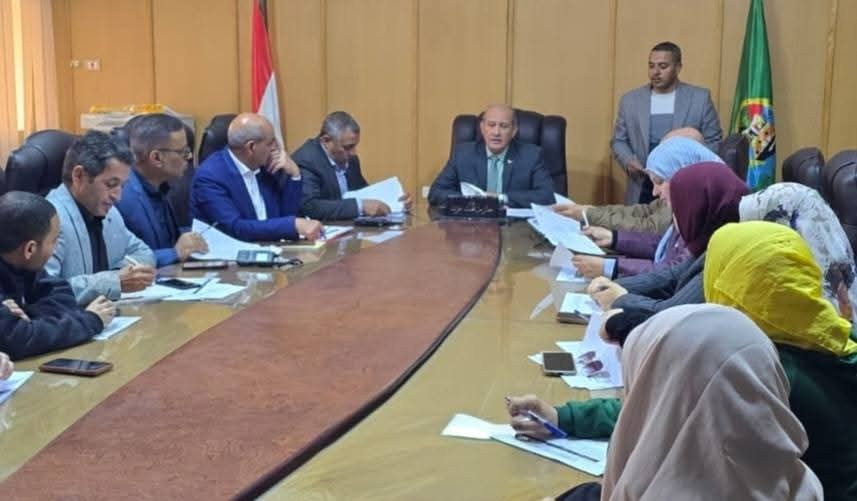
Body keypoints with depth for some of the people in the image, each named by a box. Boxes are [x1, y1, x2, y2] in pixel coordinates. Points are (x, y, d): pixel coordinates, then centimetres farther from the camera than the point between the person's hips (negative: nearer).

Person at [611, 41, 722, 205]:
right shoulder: (630, 100, 8)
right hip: (643, 190, 2)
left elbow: (713, 141, 3)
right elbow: (619, 140, 11)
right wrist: (628, 161, -9)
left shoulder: (700, 98, 2)